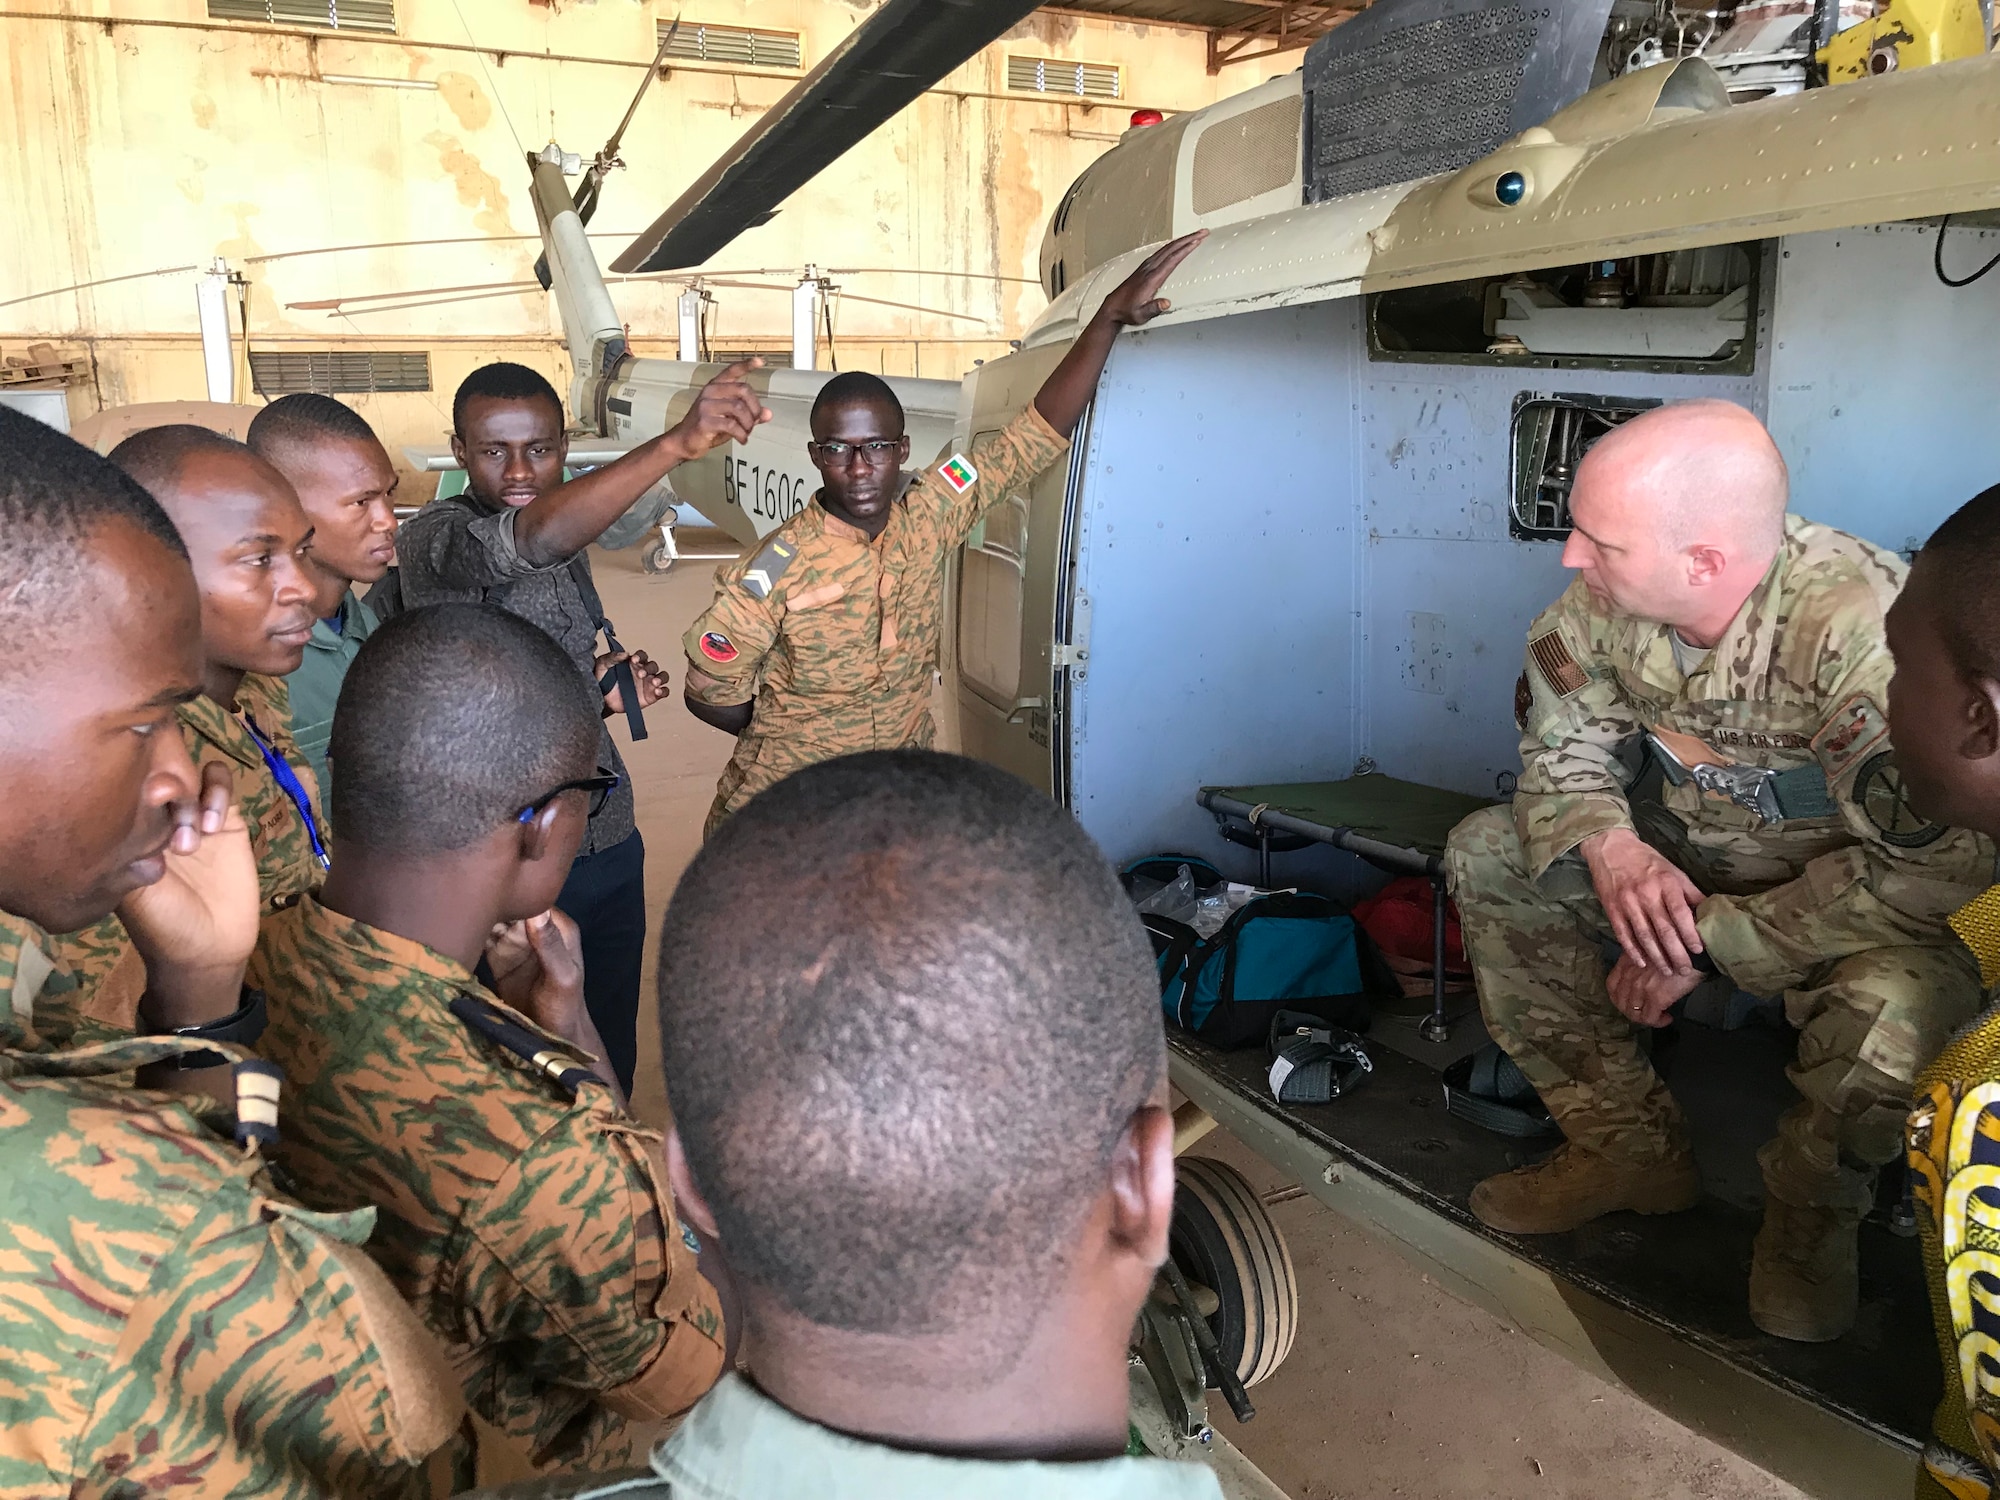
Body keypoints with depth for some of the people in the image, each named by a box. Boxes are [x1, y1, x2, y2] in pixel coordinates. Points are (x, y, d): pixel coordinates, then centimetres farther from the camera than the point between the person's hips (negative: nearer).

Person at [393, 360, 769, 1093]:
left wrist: (603, 690, 1)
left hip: (609, 839, 7)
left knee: (612, 1054, 18)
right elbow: (532, 539, -39)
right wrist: (677, 442, -52)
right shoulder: (434, 537, -16)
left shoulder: (571, 540, 9)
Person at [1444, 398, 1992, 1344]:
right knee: (1485, 855, -8)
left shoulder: (1865, 634, -34)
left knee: (1891, 1010, -38)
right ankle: (1630, 1148, 1)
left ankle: (1811, 1216, -1)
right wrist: (1608, 845, -26)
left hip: (1848, 901, -6)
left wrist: (1712, 946, -29)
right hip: (1679, 867, 6)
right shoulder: (1599, 604, -16)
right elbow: (1561, 751, -2)